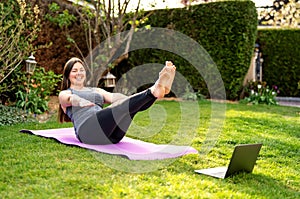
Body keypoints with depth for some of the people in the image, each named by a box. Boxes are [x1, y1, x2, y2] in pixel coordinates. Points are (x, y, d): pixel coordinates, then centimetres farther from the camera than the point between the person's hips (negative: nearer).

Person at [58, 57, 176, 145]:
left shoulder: (96, 90, 34)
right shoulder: (64, 94, 21)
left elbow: (112, 97, 12)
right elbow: (70, 98, -6)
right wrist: (80, 101, -32)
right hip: (88, 131, -5)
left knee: (133, 105, -23)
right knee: (120, 107, -32)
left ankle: (155, 89, -50)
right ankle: (154, 92, -51)